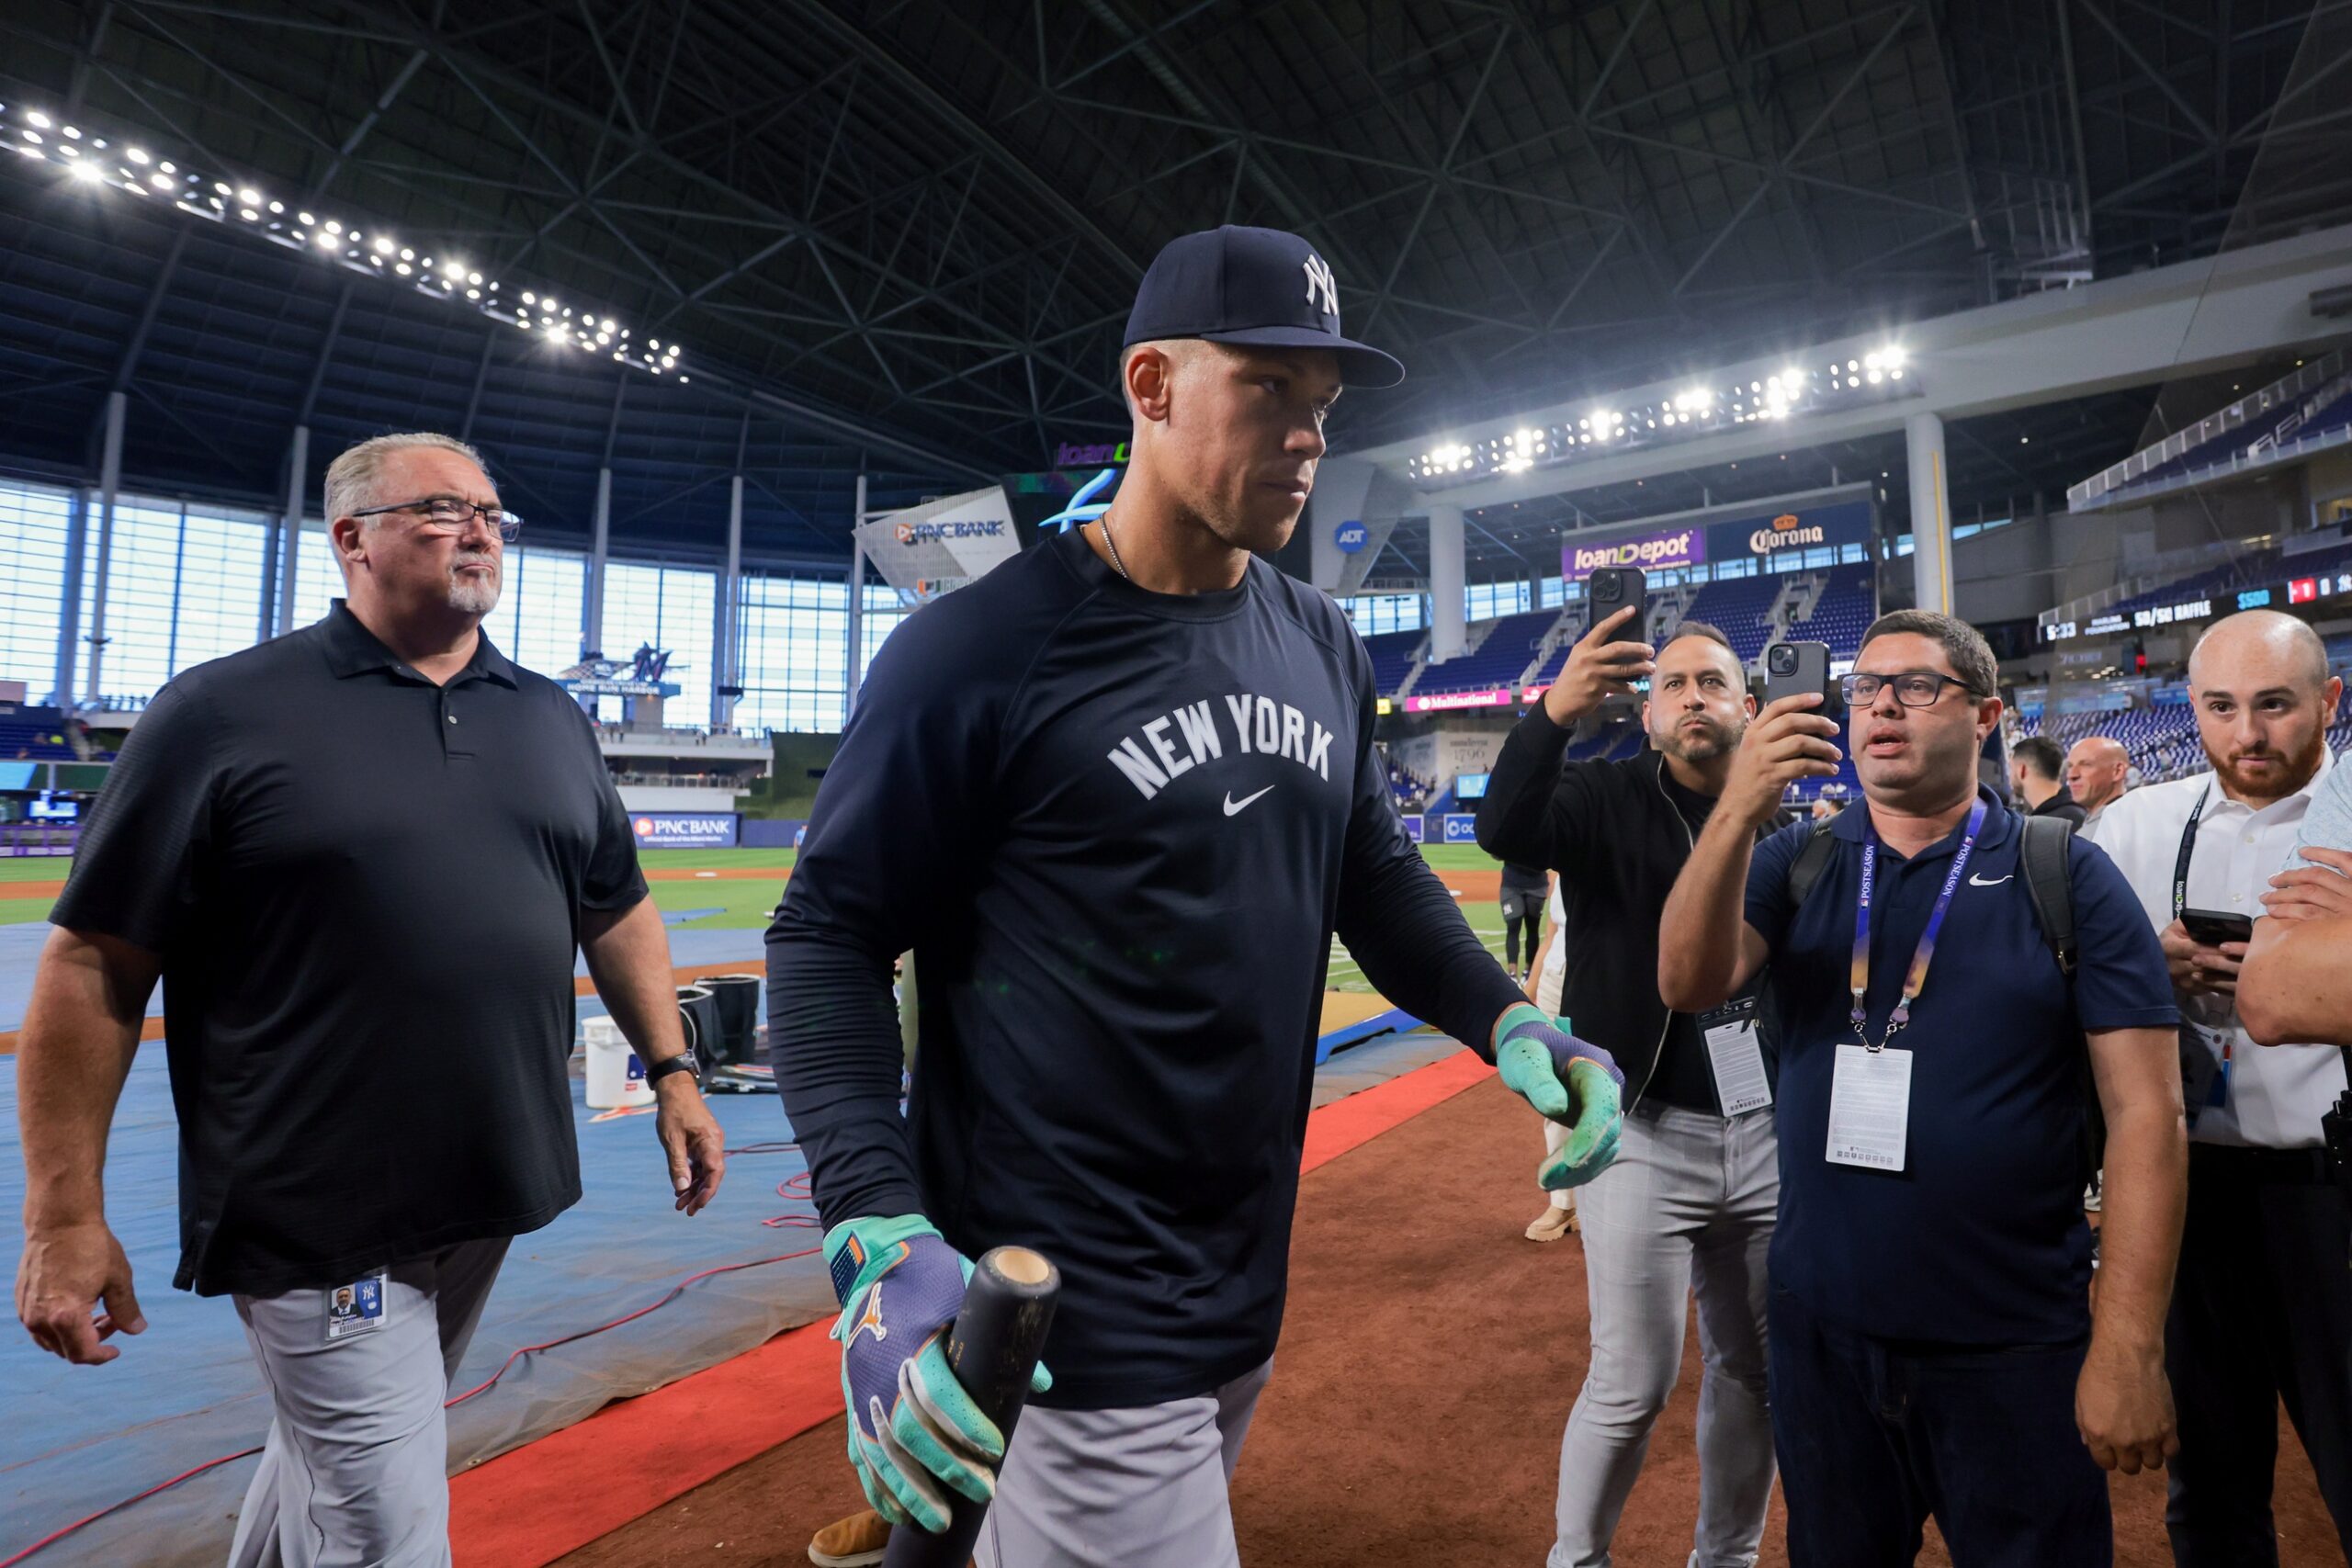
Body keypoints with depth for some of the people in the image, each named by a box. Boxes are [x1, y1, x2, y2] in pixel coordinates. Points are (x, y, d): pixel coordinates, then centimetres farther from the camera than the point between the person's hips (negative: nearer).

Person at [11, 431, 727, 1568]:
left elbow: (616, 911, 12)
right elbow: (96, 963, -7)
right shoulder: (225, 711, -7)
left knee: (338, 1448, 24)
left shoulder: (552, 717, 8)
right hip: (319, 1218, -5)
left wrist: (671, 1070, 7)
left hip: (493, 1197, 5)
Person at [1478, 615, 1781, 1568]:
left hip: (1767, 1135, 5)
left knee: (1755, 1368, 18)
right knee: (1633, 1382, 0)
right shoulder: (1606, 798, -5)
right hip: (1644, 1134, -4)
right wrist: (1554, 714, -42)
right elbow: (1504, 830, -28)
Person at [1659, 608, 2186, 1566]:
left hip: (2016, 1347, -2)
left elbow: (2144, 1109, -8)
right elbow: (1689, 985, -15)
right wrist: (1736, 814, -28)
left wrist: (2130, 1348, -12)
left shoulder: (2066, 877, -6)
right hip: (1820, 1332, 3)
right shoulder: (1794, 864, 0)